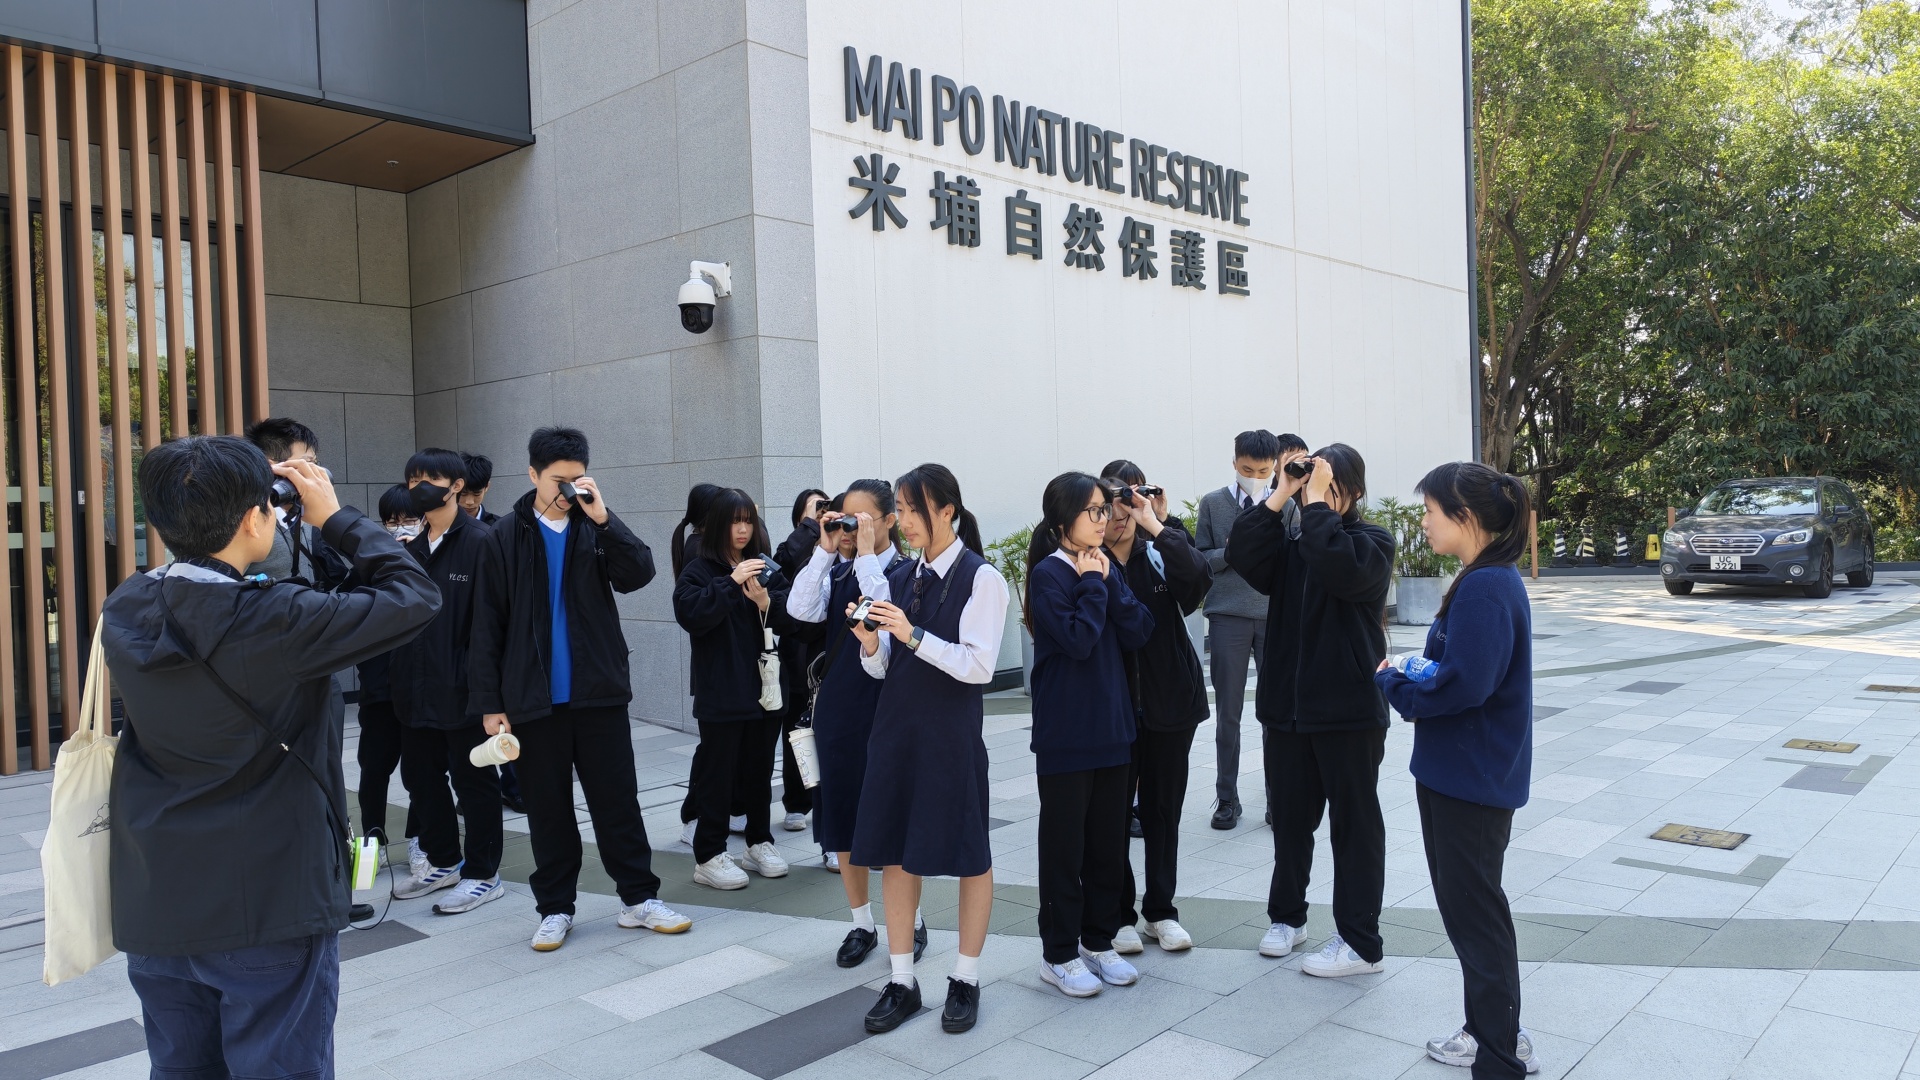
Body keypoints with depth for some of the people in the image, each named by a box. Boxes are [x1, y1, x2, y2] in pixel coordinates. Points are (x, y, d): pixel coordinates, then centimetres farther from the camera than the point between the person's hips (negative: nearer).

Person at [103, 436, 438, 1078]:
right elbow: (416, 597, -17)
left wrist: (215, 507, 8)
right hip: (271, 906, -7)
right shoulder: (274, 621, -23)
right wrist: (336, 518, -6)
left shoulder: (123, 613, -3)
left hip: (154, 908, 7)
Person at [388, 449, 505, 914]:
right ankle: (443, 862, 33)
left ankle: (482, 874, 17)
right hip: (418, 688, 8)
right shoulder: (411, 546, 12)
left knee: (473, 780, 4)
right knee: (420, 774, 16)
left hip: (462, 690, -8)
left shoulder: (479, 542, -11)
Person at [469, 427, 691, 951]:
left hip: (599, 691, 1)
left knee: (617, 799, 7)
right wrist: (489, 702, -4)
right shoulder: (505, 536, 0)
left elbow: (639, 574, -12)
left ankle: (639, 898, 18)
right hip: (533, 696, 0)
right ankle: (555, 908, 23)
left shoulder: (596, 527, 3)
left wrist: (603, 518, -20)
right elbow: (488, 625, -1)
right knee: (547, 808, 10)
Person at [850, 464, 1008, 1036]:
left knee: (967, 853, 6)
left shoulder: (981, 578, -8)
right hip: (895, 727, 6)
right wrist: (870, 644, -12)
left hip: (952, 733, -5)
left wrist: (913, 635, -25)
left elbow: (979, 665, -16)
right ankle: (902, 981, 23)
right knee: (894, 850, 9)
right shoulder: (896, 581, 9)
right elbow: (881, 668, 10)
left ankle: (966, 979, 22)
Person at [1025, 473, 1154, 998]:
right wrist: (1092, 584, -13)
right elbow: (1077, 640, -21)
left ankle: (1098, 940, 27)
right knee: (1064, 845, 3)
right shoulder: (1049, 574, -11)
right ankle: (1058, 954, 15)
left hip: (1112, 728, 7)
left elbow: (1139, 632, -1)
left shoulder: (1105, 569, 9)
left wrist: (1107, 580, -10)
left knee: (1109, 840, 13)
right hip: (1065, 734, -7)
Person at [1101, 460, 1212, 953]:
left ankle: (1161, 909, 26)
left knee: (1163, 809, 12)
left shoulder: (1160, 553, -1)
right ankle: (1119, 913, 22)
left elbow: (1200, 578, -22)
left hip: (1168, 700, 2)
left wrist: (1159, 526, -25)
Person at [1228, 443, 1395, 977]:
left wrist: (1317, 503, -21)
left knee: (1354, 821, 5)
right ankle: (1286, 914, 32)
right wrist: (1280, 495, -11)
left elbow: (1340, 566, -27)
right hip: (1288, 705, 5)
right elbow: (1242, 556, -10)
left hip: (1349, 710, -5)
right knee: (1290, 816, 16)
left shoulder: (1372, 542, -5)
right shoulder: (1292, 544, 9)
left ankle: (1359, 942, 13)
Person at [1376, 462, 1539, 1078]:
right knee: (1465, 905, 20)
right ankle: (1491, 1031, 35)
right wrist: (1410, 680, -2)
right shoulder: (1486, 579, 10)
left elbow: (1465, 683, -27)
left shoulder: (1485, 588, -22)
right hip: (1461, 773, 10)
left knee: (1474, 912, 2)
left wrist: (1393, 682, -13)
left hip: (1472, 779, -10)